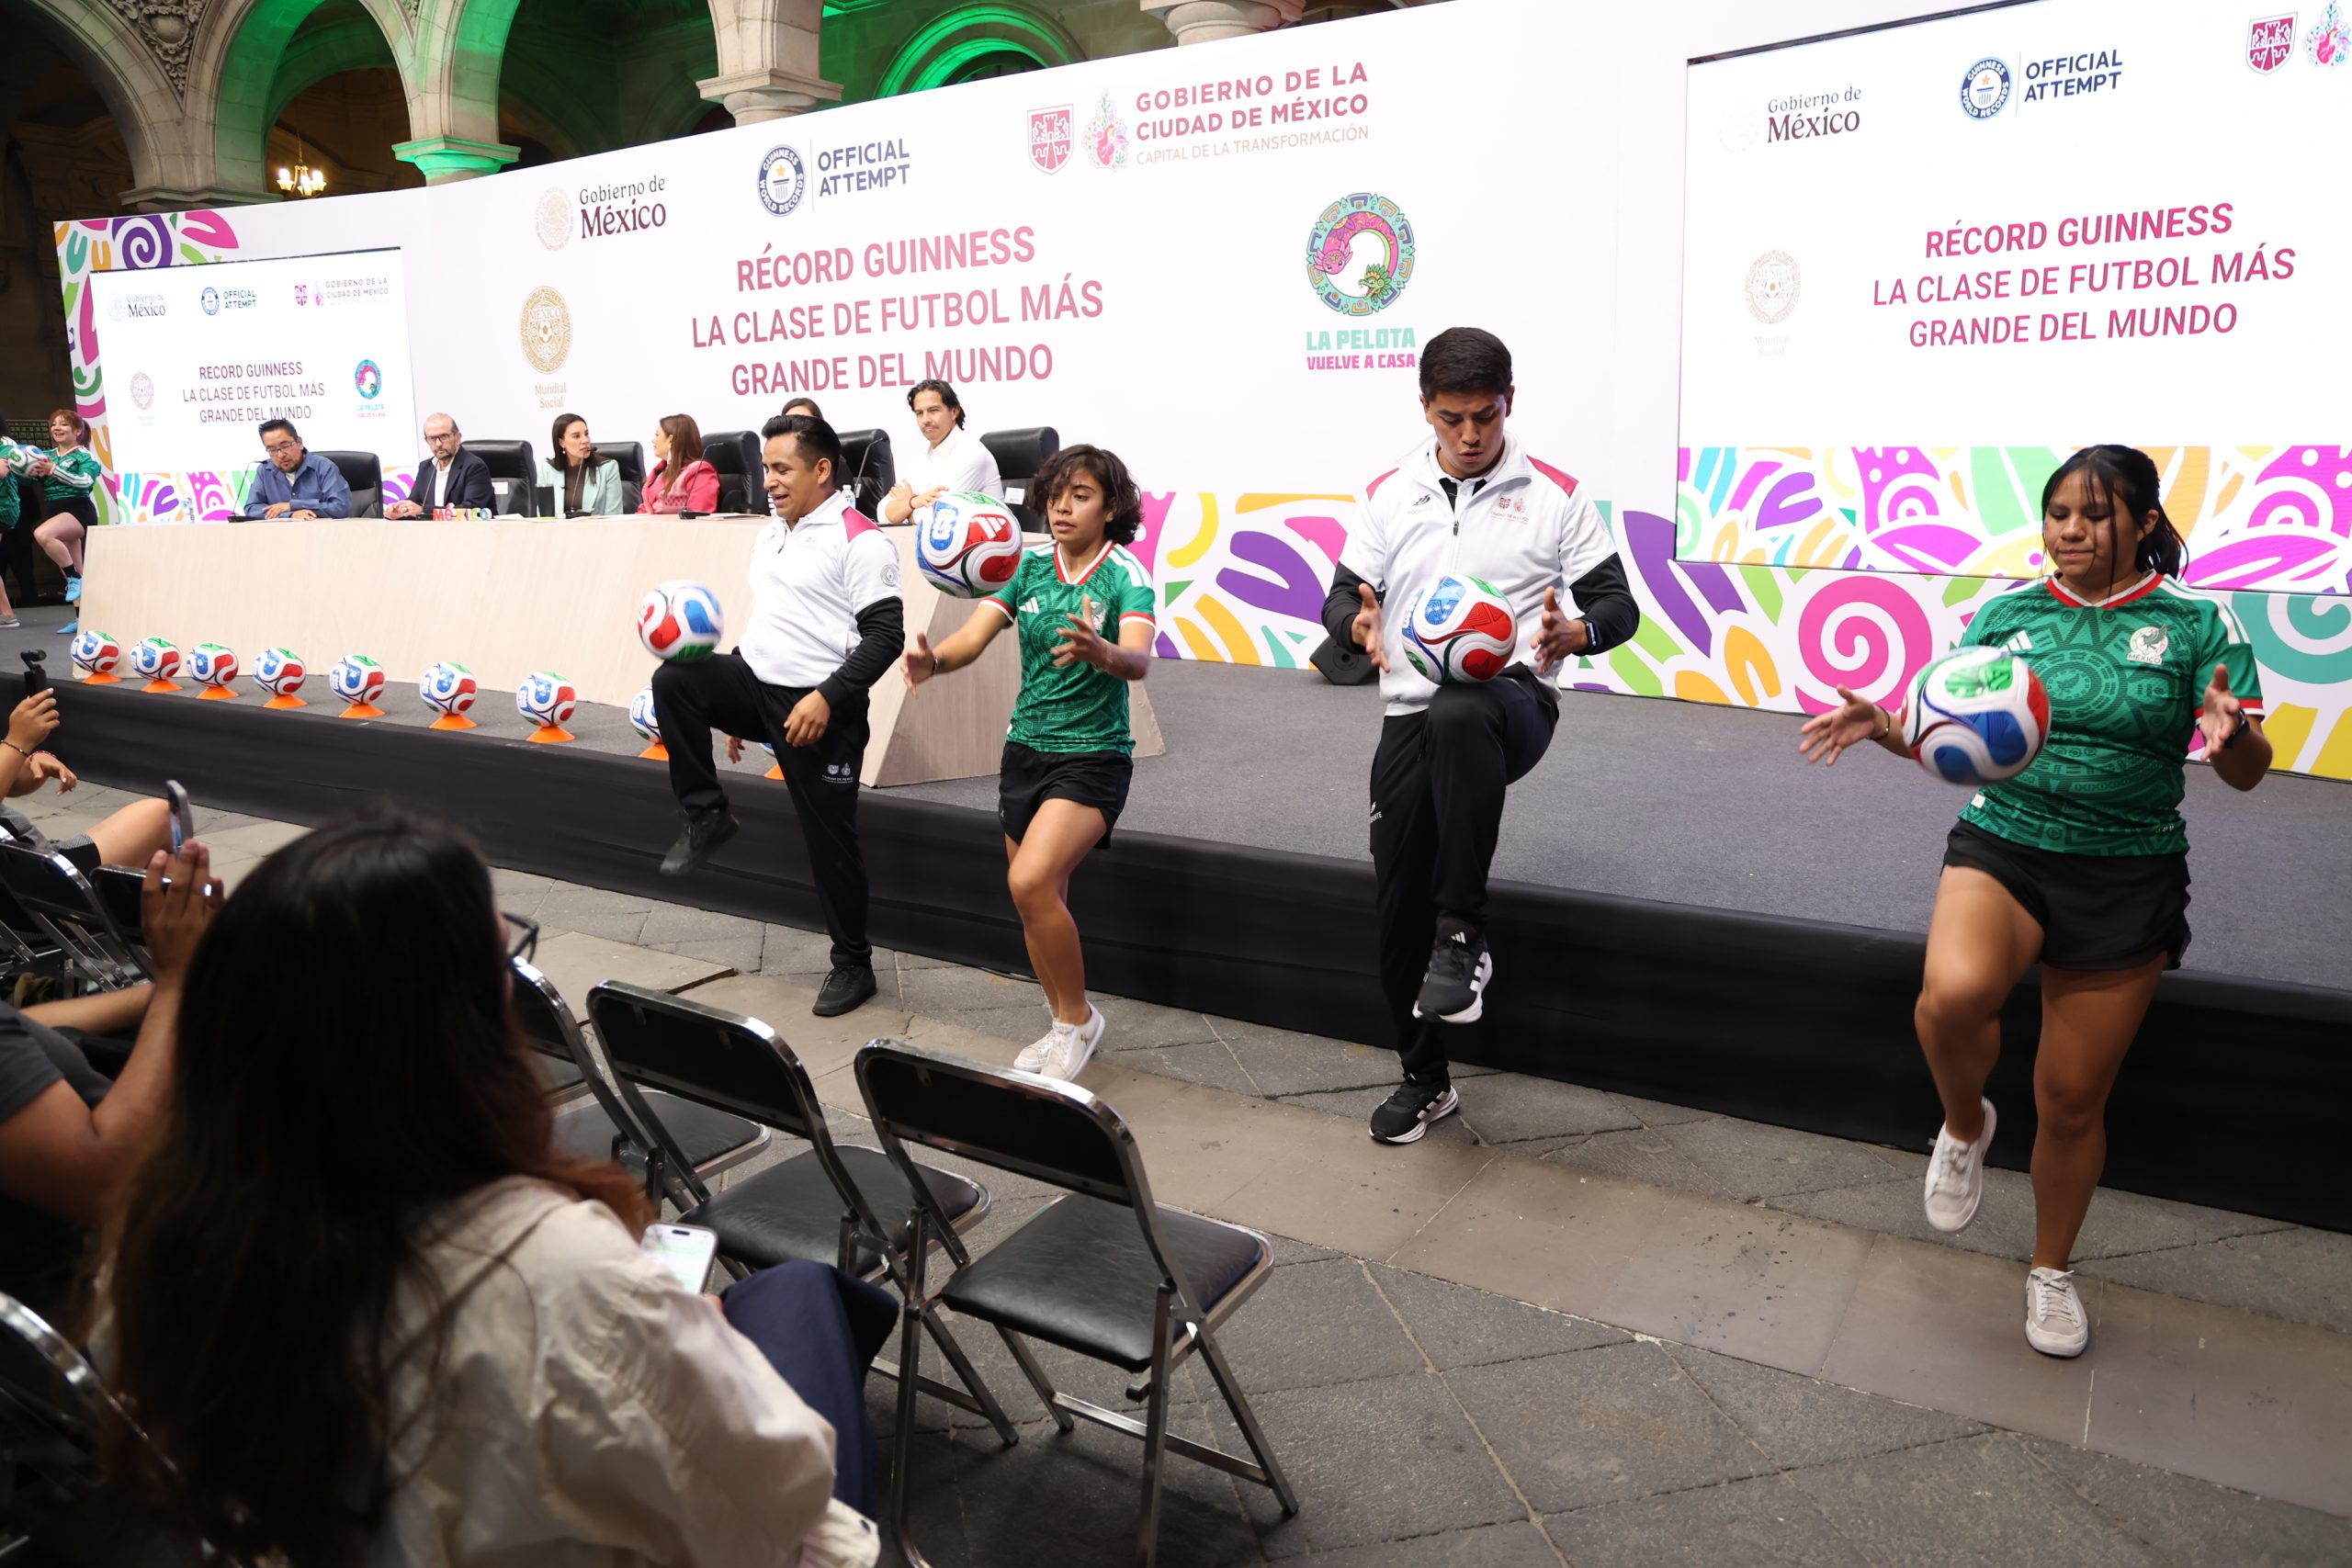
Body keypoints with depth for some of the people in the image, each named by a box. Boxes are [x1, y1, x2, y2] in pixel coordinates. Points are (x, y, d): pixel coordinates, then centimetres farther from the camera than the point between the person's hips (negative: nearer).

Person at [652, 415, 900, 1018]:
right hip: (758, 685, 7)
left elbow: (885, 634, -16)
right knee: (673, 680, -19)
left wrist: (825, 697, -24)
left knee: (829, 839, 0)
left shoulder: (859, 540, -11)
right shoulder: (769, 536, 15)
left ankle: (853, 964, 17)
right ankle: (706, 816, -4)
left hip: (819, 707, -7)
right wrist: (735, 708, 22)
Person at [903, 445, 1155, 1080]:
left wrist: (1099, 651, -52)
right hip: (1026, 747, 6)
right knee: (1038, 905, 10)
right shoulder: (1031, 564, 2)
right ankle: (1067, 1029, 29)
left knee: (1032, 880, -23)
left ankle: (1078, 1016, -1)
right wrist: (934, 659, -31)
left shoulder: (1126, 573, -12)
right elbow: (976, 633, -9)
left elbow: (1139, 661, -29)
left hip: (1094, 755, -5)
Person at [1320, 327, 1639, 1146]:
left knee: (1461, 717, -41)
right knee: (1399, 904, 2)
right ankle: (1424, 1078, 24)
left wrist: (1572, 633, -20)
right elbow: (1340, 595, 12)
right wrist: (1359, 625, -13)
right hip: (1409, 716, 4)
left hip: (1513, 702, -3)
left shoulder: (1554, 493, 4)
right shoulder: (1388, 494, 11)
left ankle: (1462, 939, -30)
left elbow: (1619, 604, 4)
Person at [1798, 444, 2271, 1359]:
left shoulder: (2196, 624, -1)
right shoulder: (2006, 614, 4)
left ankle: (2051, 1269, 35)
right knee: (1955, 991, -33)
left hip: (2128, 878, 0)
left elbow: (2248, 772, -3)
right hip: (2003, 845, 0)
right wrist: (1882, 726, -14)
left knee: (2072, 1097, 8)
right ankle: (1964, 1124, 2)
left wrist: (2230, 734, -27)